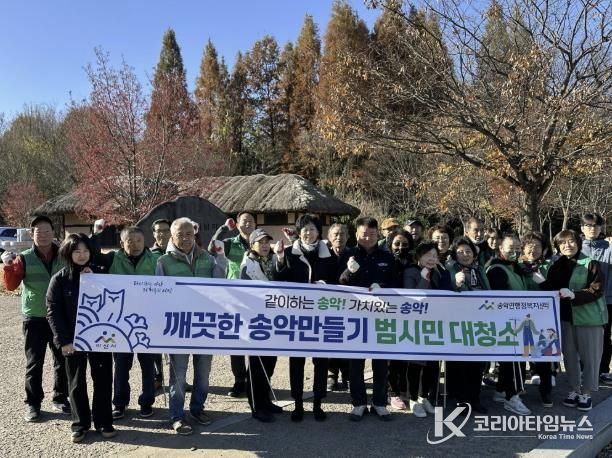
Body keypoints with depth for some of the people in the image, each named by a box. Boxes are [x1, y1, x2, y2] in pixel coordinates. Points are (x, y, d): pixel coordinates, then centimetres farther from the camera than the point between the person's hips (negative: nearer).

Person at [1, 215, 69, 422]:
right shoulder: (24, 259, -2)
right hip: (34, 319, -2)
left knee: (62, 361, 10)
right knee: (34, 363, 6)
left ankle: (60, 399, 25)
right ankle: (32, 404, 19)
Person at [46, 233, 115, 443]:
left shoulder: (99, 274, 3)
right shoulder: (59, 279, -2)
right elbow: (53, 312, -4)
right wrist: (63, 340, -11)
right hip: (73, 340, -1)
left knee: (103, 380, 7)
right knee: (77, 384, 10)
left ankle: (104, 422, 20)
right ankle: (80, 424, 24)